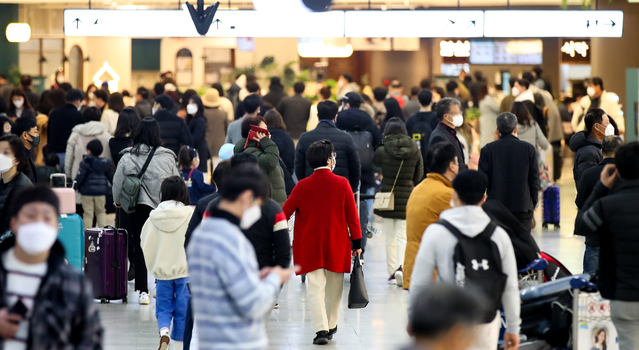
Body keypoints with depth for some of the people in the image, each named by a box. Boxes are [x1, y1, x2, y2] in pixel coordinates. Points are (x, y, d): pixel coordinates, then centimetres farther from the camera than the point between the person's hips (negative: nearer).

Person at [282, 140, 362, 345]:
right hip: (337, 246, 0)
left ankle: (321, 329, -12)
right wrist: (357, 242, 6)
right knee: (334, 287, 15)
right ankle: (331, 326, 27)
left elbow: (285, 213, -1)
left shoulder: (303, 186, -5)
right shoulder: (342, 184, -6)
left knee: (316, 288, 0)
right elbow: (352, 216, -3)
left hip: (310, 247, 0)